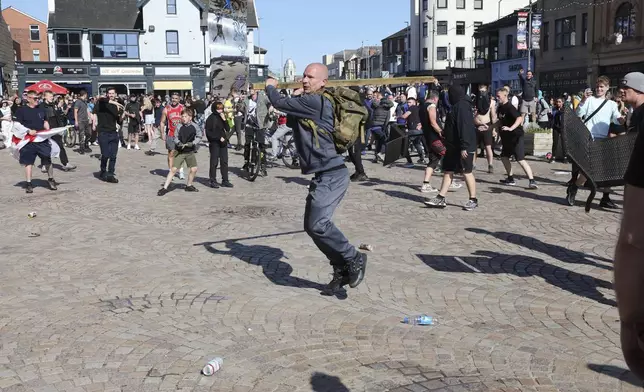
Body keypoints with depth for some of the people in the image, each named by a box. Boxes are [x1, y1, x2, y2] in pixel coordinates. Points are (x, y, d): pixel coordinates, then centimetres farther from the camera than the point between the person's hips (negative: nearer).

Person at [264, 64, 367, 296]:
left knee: (318, 223, -21)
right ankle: (342, 270, 18)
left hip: (332, 174, -11)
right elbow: (291, 121, 24)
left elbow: (279, 103, -11)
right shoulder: (309, 103, 16)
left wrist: (271, 87, 11)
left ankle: (354, 259, -4)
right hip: (324, 175, 11)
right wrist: (297, 95, 12)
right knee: (311, 225, 11)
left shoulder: (315, 102, -15)